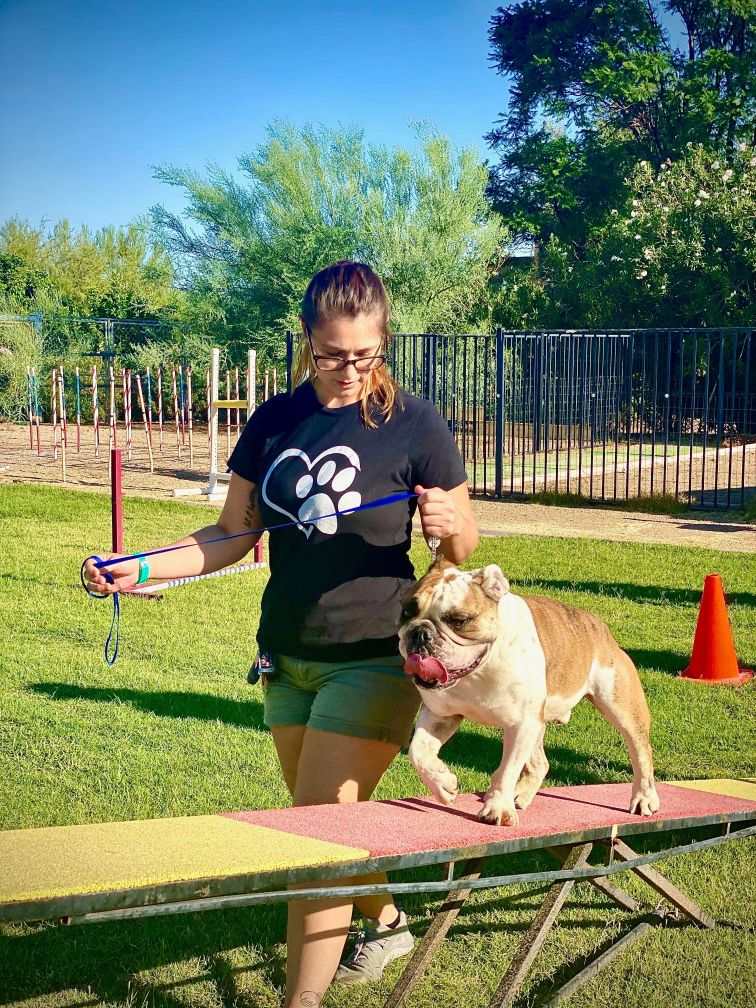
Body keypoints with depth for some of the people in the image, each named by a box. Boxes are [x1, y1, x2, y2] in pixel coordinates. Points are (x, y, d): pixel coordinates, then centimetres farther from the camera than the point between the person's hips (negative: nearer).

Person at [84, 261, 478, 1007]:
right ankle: (386, 922, 45)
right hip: (289, 657, 5)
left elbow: (462, 547, -3)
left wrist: (450, 525, -26)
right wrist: (141, 569, -6)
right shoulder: (275, 422, 2)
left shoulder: (411, 424, -9)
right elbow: (231, 537, 7)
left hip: (372, 658, -5)